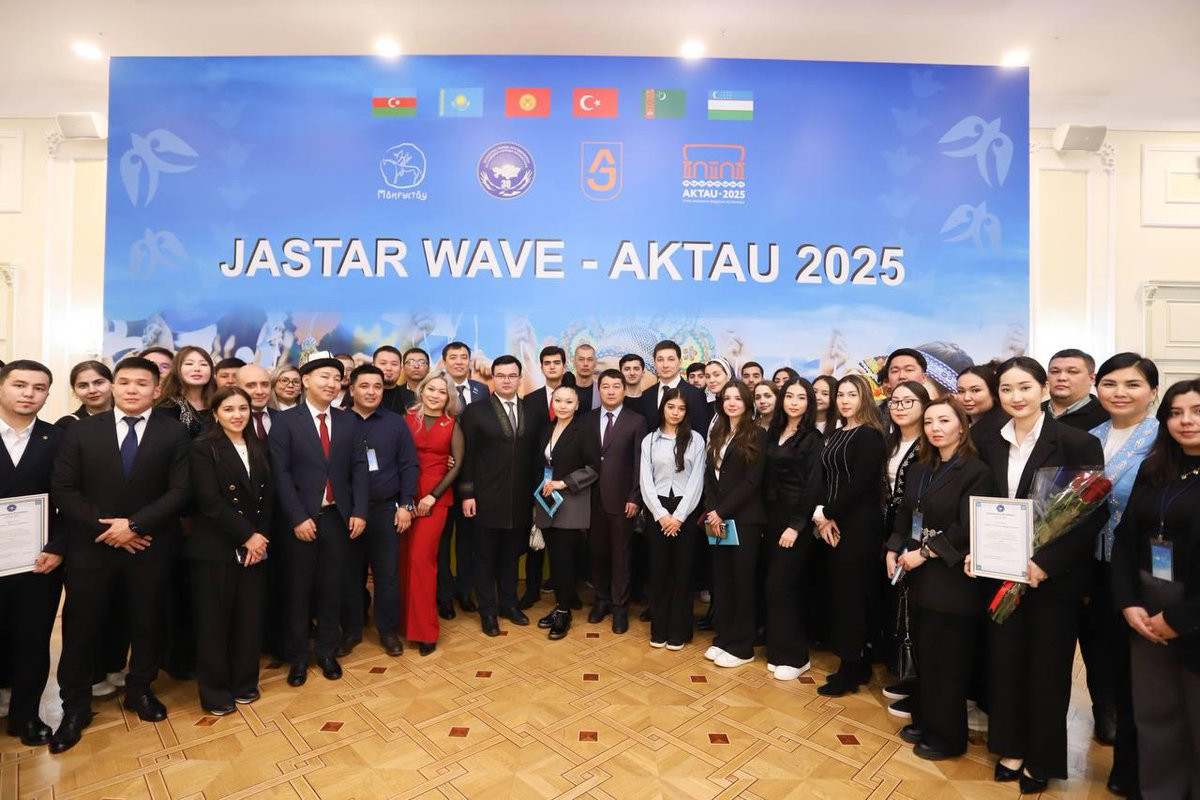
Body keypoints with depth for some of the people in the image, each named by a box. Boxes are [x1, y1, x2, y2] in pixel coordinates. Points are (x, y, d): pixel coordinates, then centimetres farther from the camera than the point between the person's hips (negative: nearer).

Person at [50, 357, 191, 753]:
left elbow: (180, 490, -8)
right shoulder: (82, 430, 2)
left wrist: (134, 525, -17)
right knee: (81, 626, 9)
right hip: (92, 545, 1)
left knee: (147, 621, 12)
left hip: (150, 546, -1)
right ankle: (75, 706, 30)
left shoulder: (174, 432, -3)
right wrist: (105, 528, -13)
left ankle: (139, 690, 34)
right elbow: (62, 488, -2)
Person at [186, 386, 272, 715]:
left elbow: (268, 497, 7)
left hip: (256, 547, 4)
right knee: (214, 621, 6)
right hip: (216, 548, -4)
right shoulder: (203, 448, -6)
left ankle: (245, 682, 28)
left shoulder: (259, 448, 10)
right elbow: (209, 502, -14)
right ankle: (215, 691, 23)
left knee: (250, 617, 9)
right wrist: (247, 536, -14)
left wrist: (261, 537, -5)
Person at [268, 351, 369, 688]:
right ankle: (298, 656, 28)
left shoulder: (350, 421, 6)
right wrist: (298, 518, -14)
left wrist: (359, 512, -6)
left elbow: (359, 468, 3)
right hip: (302, 520, -2)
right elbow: (281, 473, -8)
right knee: (299, 590, 11)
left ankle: (327, 650, 29)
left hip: (339, 517, 3)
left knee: (332, 587, 12)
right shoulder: (286, 421, -3)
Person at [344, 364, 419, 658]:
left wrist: (406, 504, -5)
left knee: (387, 573, 7)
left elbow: (409, 466, 1)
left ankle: (388, 631, 23)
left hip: (386, 509, 0)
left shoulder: (396, 423, 3)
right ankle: (351, 630, 28)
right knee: (349, 574, 11)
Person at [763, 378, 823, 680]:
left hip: (796, 520, -6)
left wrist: (795, 526, -17)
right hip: (773, 517, 6)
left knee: (781, 585, -3)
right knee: (778, 585, 11)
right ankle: (778, 650, 24)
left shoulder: (813, 439, -8)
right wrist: (767, 517, 4)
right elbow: (768, 478, 9)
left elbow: (814, 486, -13)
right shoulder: (774, 433, 9)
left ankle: (795, 656, 13)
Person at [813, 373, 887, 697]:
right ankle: (857, 664, 24)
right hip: (834, 523, 8)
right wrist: (822, 516, -4)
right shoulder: (835, 434, 13)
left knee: (851, 594, 1)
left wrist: (827, 513, -11)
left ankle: (851, 669, 15)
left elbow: (860, 484, -18)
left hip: (859, 525, -7)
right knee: (838, 591, 10)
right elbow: (826, 478, 9)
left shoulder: (869, 435, -11)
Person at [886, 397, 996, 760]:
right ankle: (925, 720, 31)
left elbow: (967, 529, -18)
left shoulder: (976, 472, -12)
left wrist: (925, 553, -16)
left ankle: (948, 735, 22)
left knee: (947, 657, 5)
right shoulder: (920, 470, 11)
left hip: (952, 577, -6)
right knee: (925, 651, 15)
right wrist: (894, 550, 0)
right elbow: (904, 515, 12)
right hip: (921, 575, 7)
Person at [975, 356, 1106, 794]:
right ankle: (1010, 748, 31)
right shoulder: (989, 445, 3)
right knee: (1004, 660, 12)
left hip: (1055, 576, -4)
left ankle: (1042, 759, 30)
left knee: (1046, 667, 10)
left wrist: (1046, 562, -19)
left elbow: (1094, 511, -13)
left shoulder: (1076, 441, -10)